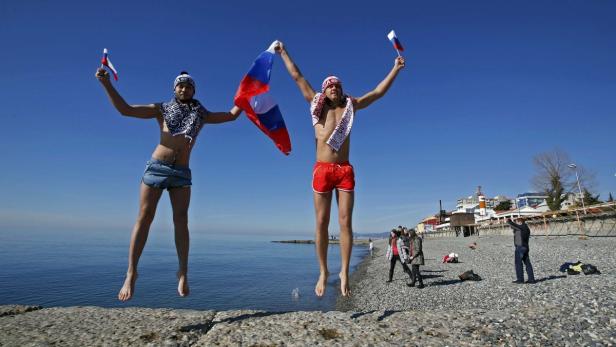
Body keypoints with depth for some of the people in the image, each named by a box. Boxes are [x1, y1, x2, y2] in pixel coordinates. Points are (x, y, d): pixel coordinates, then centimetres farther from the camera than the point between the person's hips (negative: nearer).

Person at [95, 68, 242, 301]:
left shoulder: (201, 114, 15)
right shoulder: (162, 109, 10)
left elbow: (232, 115, 16)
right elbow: (125, 109, 5)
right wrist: (106, 84, -5)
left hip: (182, 172, 1)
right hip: (156, 167, -1)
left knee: (181, 220, -7)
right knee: (144, 218, -5)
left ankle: (183, 272, -3)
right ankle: (131, 272, 1)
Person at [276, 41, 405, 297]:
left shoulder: (350, 106, 14)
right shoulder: (316, 104, 12)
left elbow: (378, 92, 16)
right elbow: (297, 77, 18)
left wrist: (396, 68, 14)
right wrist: (283, 53, 25)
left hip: (345, 171, 1)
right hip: (322, 170, 0)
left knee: (345, 222, -4)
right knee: (322, 223, 1)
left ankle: (344, 272, 3)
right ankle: (323, 272, 11)